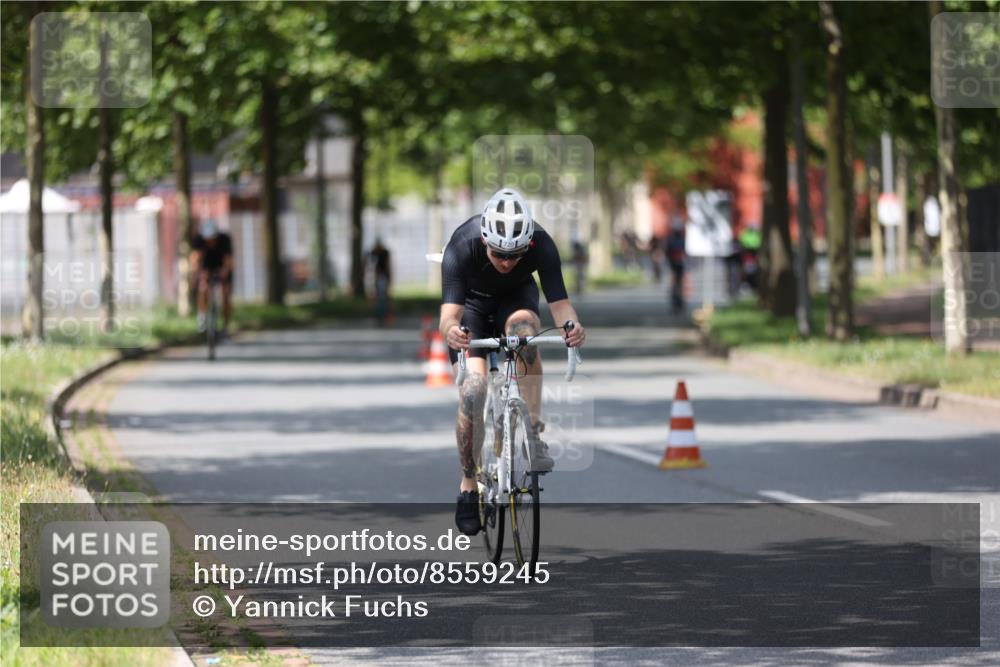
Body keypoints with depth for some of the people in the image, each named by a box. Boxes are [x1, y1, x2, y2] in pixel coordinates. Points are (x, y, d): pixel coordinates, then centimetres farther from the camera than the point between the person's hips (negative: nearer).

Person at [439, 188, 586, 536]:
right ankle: (469, 486, 0)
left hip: (515, 297, 1)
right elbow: (449, 311, -44)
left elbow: (558, 301, -35)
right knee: (472, 390, -18)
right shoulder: (462, 246, -37)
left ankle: (532, 435, -27)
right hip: (472, 302, -1)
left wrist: (571, 325, -58)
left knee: (524, 326, -35)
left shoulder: (541, 244, -33)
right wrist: (450, 330, -68)